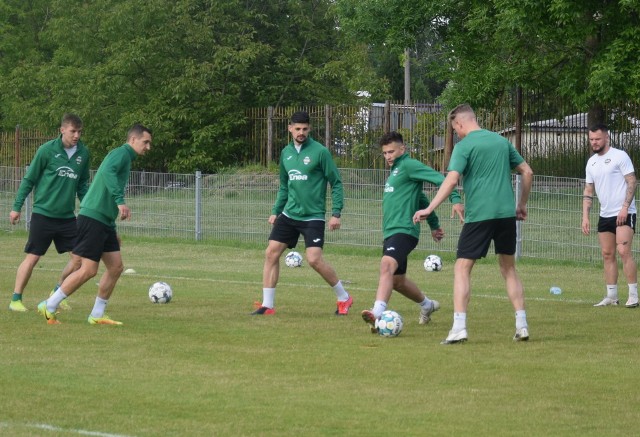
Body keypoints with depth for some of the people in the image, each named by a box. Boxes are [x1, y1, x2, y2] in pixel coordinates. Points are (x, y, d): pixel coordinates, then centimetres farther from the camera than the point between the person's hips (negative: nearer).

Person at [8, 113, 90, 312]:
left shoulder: (83, 152, 4)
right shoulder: (47, 150, -9)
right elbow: (29, 180, -2)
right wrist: (17, 207, -3)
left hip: (67, 216, 5)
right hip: (43, 214, -4)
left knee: (79, 258, -1)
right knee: (32, 257, -3)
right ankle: (16, 299, 8)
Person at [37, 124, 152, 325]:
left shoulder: (125, 157, 22)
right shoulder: (121, 153, -8)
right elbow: (107, 172, -30)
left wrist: (113, 231, 27)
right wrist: (120, 201, -39)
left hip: (105, 222, 10)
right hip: (93, 218, -10)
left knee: (116, 267, 6)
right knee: (88, 270, -11)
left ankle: (97, 315, 12)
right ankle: (49, 307, -3)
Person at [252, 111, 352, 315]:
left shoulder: (320, 152, -9)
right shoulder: (286, 153, 9)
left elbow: (336, 183, -6)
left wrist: (336, 213, -12)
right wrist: (276, 211, 16)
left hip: (312, 216, -6)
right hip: (289, 214, 6)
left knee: (314, 259, -16)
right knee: (271, 253, -2)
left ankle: (344, 298, 3)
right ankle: (267, 305, 6)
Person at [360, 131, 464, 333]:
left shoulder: (409, 165, -6)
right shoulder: (395, 171, 23)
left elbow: (439, 178, -16)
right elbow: (421, 199, 32)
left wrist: (455, 199, -29)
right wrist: (434, 224, 36)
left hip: (404, 231, -11)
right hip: (391, 232, 11)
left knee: (387, 265, -31)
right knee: (397, 280, 19)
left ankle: (377, 313, -48)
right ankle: (427, 305, 42)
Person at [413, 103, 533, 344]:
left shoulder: (465, 146, -4)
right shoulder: (502, 141, 14)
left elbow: (451, 180, -16)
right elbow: (527, 172, 16)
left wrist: (429, 209, -16)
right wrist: (522, 205, 26)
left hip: (479, 215, -5)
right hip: (506, 213, 5)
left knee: (462, 268, -1)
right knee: (509, 268, 16)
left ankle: (459, 327, -12)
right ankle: (522, 326, 12)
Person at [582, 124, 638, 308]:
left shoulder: (619, 156, -6)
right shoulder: (591, 162, 14)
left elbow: (631, 182, -10)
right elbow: (588, 192, 17)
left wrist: (625, 208, -19)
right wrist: (585, 217, 8)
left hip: (624, 214, -7)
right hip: (605, 215, 7)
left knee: (624, 251, -15)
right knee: (607, 255, 5)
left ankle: (633, 295, -11)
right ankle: (611, 296, 10)